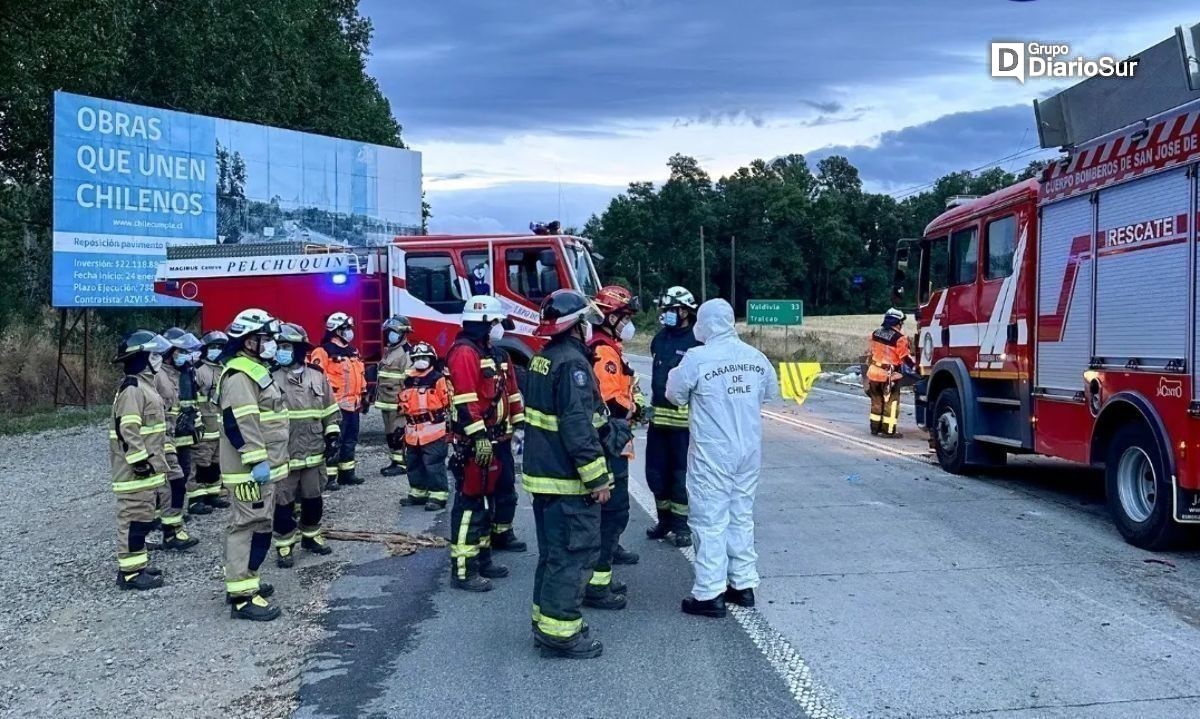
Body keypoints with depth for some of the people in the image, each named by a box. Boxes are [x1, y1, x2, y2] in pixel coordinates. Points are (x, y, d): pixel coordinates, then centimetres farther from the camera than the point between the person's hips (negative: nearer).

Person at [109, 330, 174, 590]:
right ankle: (130, 572, 1)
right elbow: (127, 431, -23)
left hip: (149, 470, 10)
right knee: (135, 519, -5)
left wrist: (159, 461, 23)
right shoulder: (132, 389, -17)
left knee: (143, 519, 15)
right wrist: (141, 463, -22)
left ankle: (139, 564, 24)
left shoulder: (145, 385, 16)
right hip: (136, 472, -10)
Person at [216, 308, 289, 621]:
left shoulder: (256, 370, 18)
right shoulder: (239, 375, -17)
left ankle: (244, 581, 27)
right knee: (247, 527, -9)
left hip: (263, 467, 11)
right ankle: (242, 596, -7)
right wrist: (257, 461, -27)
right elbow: (239, 423, -25)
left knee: (259, 527, 17)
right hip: (249, 470, -11)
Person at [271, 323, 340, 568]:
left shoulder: (318, 377, 5)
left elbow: (330, 412, 12)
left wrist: (333, 437, 5)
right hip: (283, 455, -3)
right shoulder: (271, 380, -6)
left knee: (313, 499, 16)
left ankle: (311, 536, 33)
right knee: (283, 503, 2)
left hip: (314, 453, 4)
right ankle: (284, 546, 13)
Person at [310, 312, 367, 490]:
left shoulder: (352, 352, 17)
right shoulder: (324, 352, -11)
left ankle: (347, 473, 24)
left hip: (352, 404, 9)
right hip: (336, 405, -9)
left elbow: (360, 375, 24)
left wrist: (363, 397, 23)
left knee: (350, 440, 14)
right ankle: (329, 477, -3)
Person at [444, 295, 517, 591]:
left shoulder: (483, 352, 17)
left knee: (484, 501, 17)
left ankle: (482, 558, 27)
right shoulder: (464, 353, -16)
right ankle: (463, 570, -3)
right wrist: (479, 437, -26)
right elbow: (465, 402, -23)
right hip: (471, 442, -11)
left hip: (486, 437, 11)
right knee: (469, 503, -7)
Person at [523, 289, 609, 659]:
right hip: (568, 479, -10)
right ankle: (559, 632, 1)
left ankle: (545, 620, 27)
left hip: (542, 473, 10)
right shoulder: (572, 363, -19)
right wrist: (597, 478, -21)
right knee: (574, 554, -3)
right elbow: (578, 427, -24)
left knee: (553, 552, 18)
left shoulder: (542, 359, 12)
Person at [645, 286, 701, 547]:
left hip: (684, 418, -7)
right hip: (658, 416, 7)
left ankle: (682, 524, 14)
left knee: (682, 473, 2)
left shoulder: (697, 342, -10)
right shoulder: (659, 339, 12)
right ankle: (665, 519, 29)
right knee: (655, 471, 13)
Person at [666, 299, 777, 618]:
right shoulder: (755, 356, 1)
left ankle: (710, 594, 3)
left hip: (712, 452, -5)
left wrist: (676, 374, 16)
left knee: (710, 520, 1)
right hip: (749, 448, 6)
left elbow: (676, 396, -3)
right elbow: (771, 391, 14)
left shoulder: (697, 357, -15)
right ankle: (743, 584, 24)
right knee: (741, 516, 16)